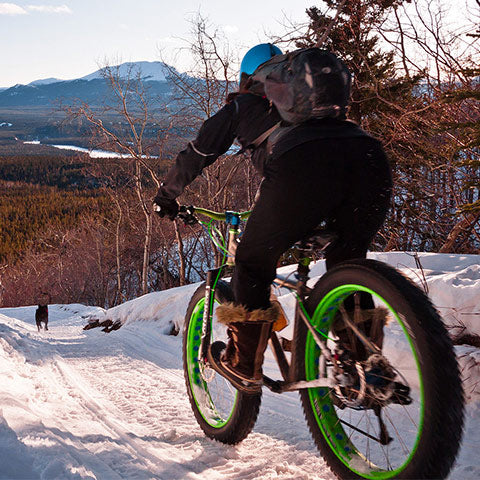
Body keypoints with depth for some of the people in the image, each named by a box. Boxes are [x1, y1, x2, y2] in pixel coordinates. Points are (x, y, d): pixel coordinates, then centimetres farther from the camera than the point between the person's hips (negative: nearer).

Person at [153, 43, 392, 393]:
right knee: (347, 262, 26)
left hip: (301, 169, -4)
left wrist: (167, 195, 51)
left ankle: (243, 364, 22)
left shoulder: (242, 105, 30)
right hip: (369, 156, 5)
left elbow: (197, 154, 34)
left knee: (253, 262, 16)